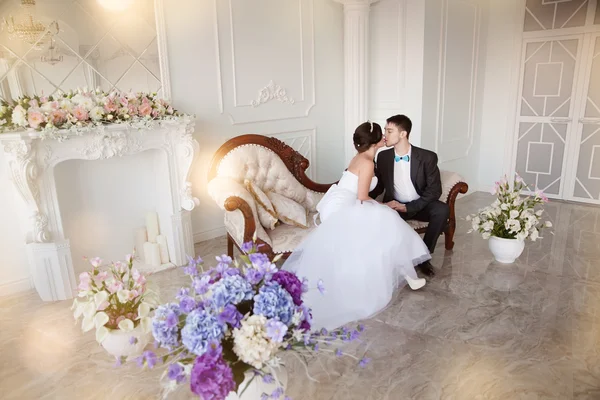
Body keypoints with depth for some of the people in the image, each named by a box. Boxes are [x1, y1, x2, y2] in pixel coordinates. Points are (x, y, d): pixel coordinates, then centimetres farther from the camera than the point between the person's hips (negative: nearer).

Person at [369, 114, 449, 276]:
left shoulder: (427, 157, -13)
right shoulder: (383, 156, -3)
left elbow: (434, 190, -14)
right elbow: (379, 186, 5)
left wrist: (407, 207, -23)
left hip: (419, 206, -1)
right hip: (394, 205, 1)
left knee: (442, 210, -32)